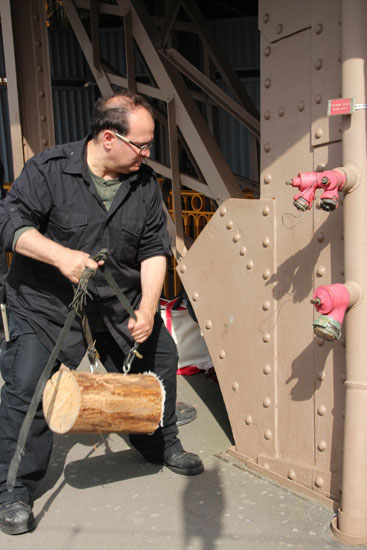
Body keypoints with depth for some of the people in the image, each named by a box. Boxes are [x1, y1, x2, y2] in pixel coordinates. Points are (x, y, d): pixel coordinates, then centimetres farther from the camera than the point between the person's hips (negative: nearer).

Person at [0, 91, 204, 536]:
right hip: (46, 301, -4)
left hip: (120, 300, 5)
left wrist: (147, 307, -14)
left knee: (161, 355, 10)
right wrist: (60, 254, -33)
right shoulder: (49, 169, -14)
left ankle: (162, 445, 35)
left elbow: (154, 248, -2)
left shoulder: (144, 183, -2)